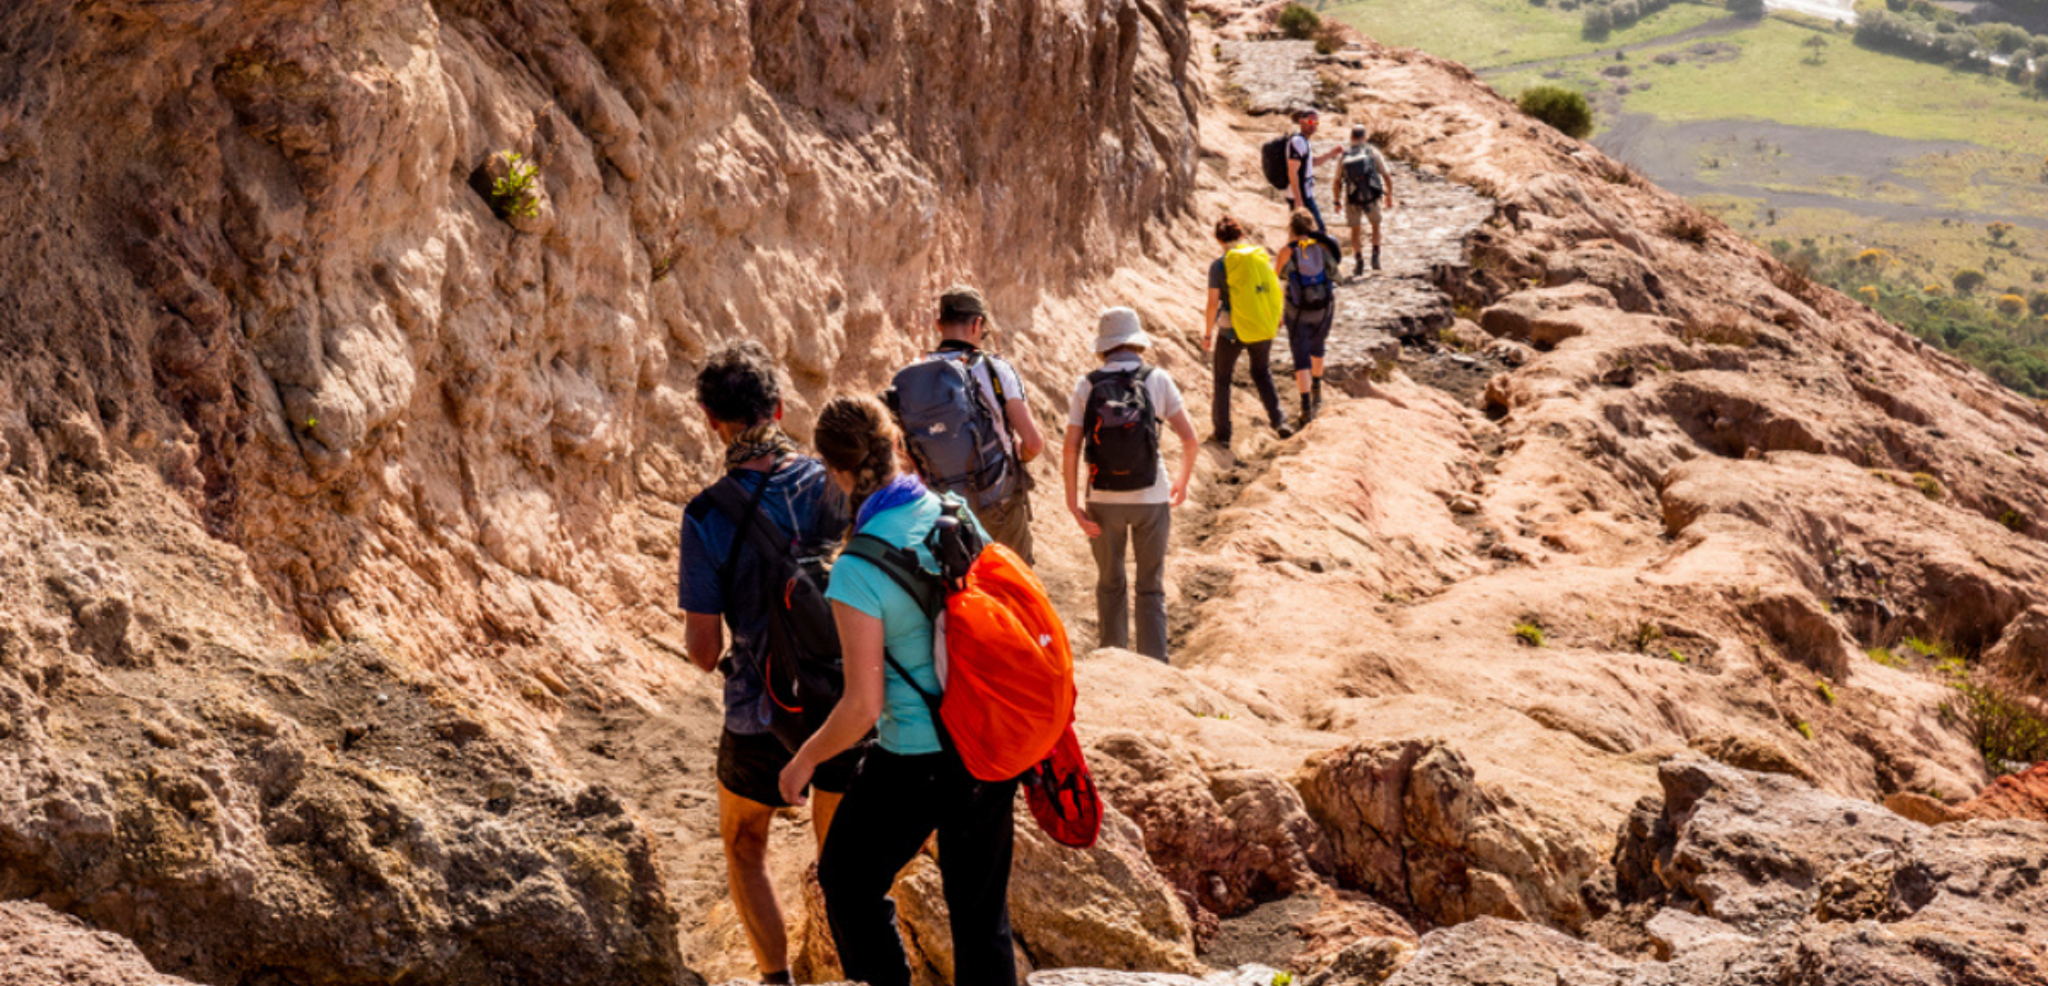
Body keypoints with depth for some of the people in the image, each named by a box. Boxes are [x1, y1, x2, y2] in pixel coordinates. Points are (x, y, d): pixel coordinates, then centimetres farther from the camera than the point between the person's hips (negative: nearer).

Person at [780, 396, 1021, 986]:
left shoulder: (858, 571, -21)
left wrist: (806, 759, -2)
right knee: (982, 906, 18)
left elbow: (863, 707, -19)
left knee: (849, 882, 19)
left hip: (917, 762, -6)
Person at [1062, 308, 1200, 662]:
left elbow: (1070, 449, -9)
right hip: (1150, 497, -1)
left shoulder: (1087, 386, -4)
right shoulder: (1156, 380, -6)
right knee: (1151, 588, 10)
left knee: (1110, 584, 18)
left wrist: (1073, 504, -4)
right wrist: (1183, 479, 10)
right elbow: (1189, 438, -7)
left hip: (1103, 500, 1)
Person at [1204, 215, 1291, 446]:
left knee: (1222, 380, 14)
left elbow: (1213, 303, -15)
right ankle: (1279, 421, 14)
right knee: (1263, 375, 24)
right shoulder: (1261, 256, -2)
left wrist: (1207, 334, -4)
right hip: (1261, 329, 3)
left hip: (1231, 331, -3)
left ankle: (1221, 433, 18)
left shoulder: (1219, 265, -13)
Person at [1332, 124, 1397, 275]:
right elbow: (1387, 176, -1)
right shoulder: (1373, 152, 0)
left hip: (1352, 200, 1)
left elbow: (1338, 182, 5)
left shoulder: (1344, 156, 3)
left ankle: (1359, 262, 13)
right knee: (1376, 225, 24)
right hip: (1372, 197, -1)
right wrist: (1389, 197, 8)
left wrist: (1337, 201, 16)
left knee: (1356, 230, 20)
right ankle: (1375, 256, 12)